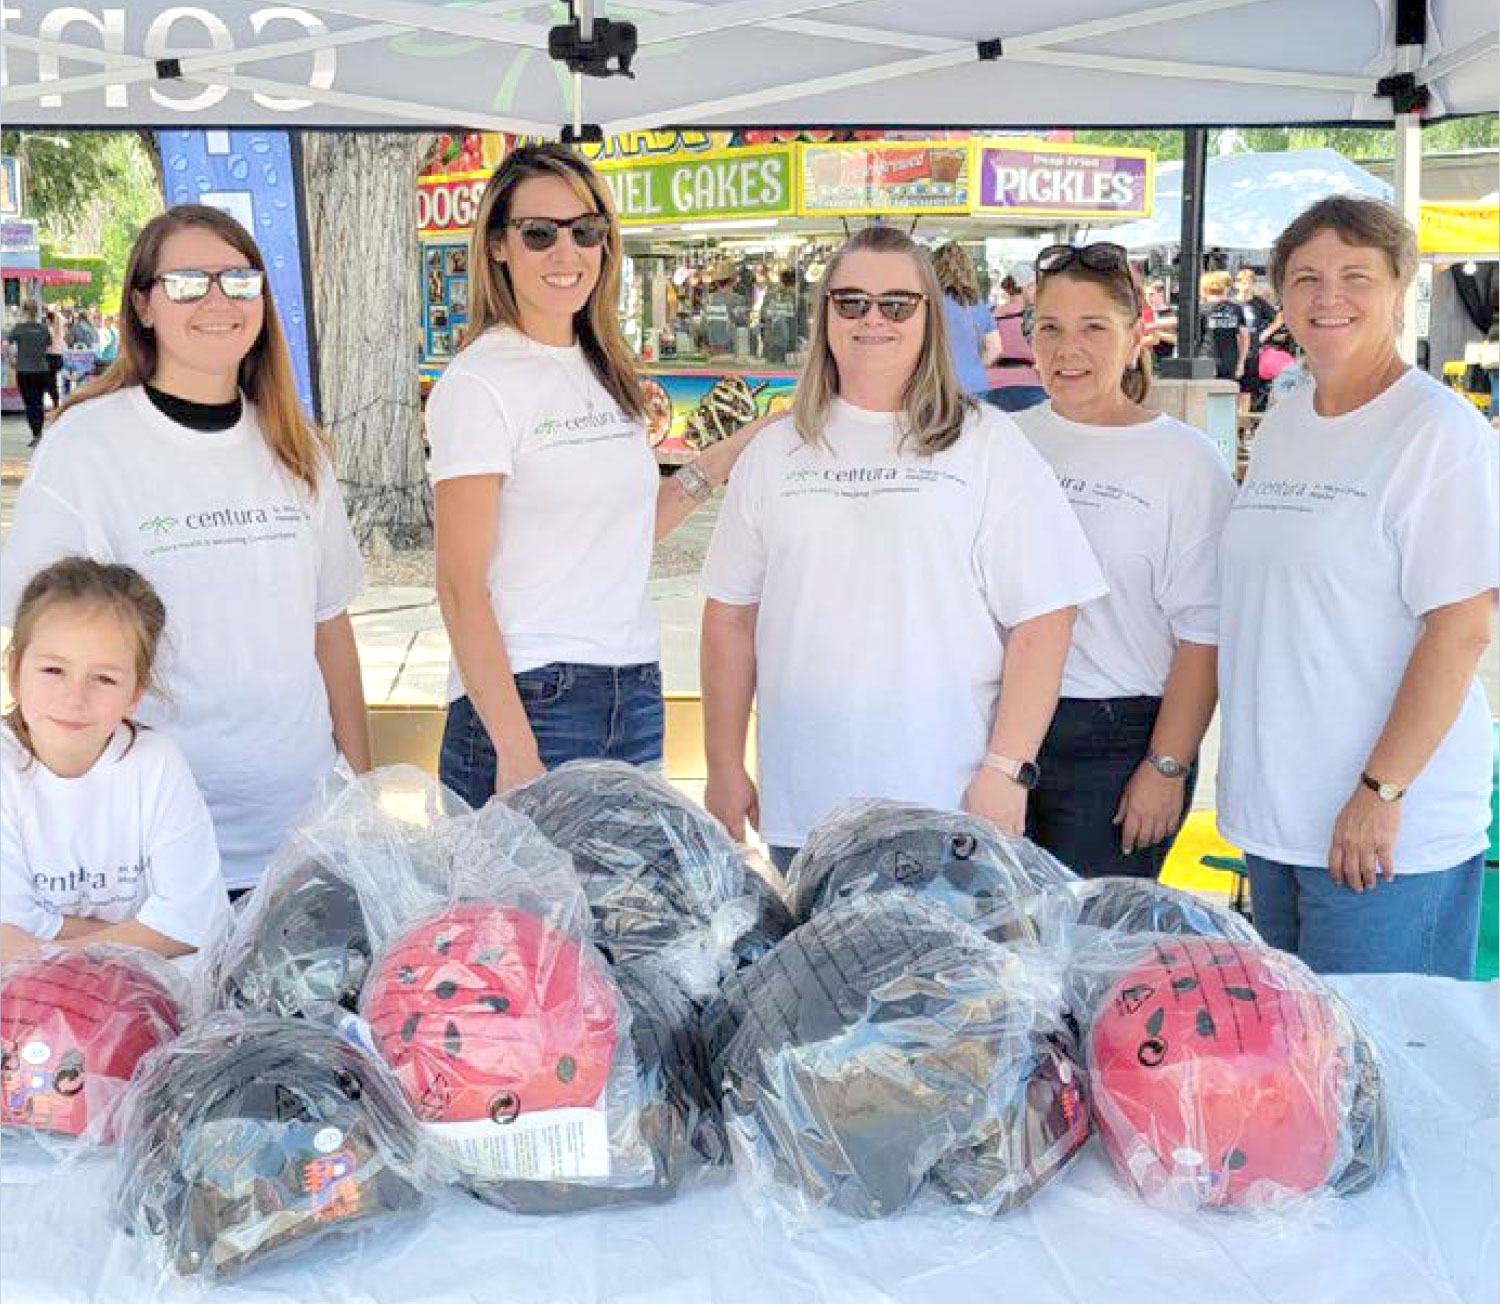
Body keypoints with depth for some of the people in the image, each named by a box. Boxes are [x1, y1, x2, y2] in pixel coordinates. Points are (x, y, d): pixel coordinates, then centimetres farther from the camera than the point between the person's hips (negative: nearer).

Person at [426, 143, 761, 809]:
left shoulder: (607, 369, 12)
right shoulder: (478, 383, -10)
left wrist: (728, 455, 10)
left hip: (637, 696, 7)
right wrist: (516, 751, -19)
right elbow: (461, 587, -14)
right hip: (527, 698, -7)